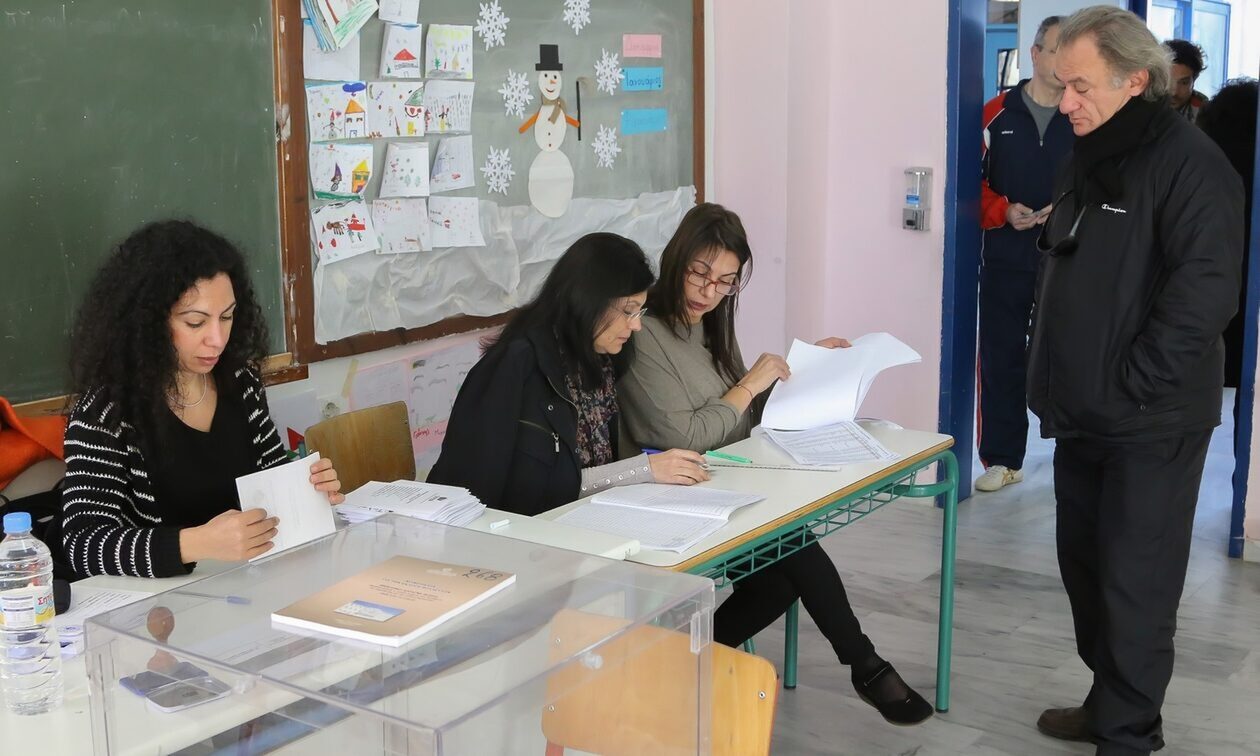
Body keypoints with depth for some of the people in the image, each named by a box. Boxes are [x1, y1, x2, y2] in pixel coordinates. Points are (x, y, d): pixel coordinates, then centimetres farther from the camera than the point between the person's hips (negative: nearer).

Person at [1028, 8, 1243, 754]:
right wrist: (1061, 383, 11)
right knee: (1085, 567, 16)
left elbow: (1203, 300, -21)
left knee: (1136, 583, 0)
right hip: (1085, 415, 8)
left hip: (1150, 423, -8)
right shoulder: (1091, 158, 11)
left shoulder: (1189, 162, -15)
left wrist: (1127, 390, -18)